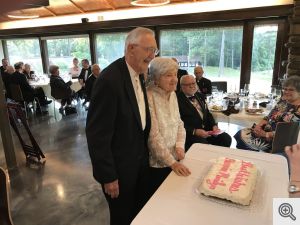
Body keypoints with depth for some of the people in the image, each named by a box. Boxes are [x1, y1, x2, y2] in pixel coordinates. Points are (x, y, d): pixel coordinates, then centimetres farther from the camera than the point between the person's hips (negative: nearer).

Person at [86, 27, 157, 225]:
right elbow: (97, 133, -23)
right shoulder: (110, 80, -25)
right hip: (120, 167, -7)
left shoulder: (139, 75, 3)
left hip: (141, 161, 7)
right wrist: (108, 177, -18)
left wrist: (145, 154, 9)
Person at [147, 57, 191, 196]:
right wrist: (171, 162, -20)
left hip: (173, 159, 7)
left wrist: (180, 146, -7)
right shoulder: (148, 97, -21)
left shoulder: (172, 94, 4)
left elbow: (179, 124, 9)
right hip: (156, 163, -7)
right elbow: (153, 136, -22)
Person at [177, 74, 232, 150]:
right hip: (190, 133, -7)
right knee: (204, 145, -32)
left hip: (206, 129, 7)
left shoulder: (200, 95, 15)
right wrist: (195, 131, -22)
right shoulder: (178, 100, -11)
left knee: (226, 138, -10)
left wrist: (214, 125, 3)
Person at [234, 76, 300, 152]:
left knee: (243, 138, -16)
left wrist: (266, 134, -20)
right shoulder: (283, 101, 8)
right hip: (267, 129, 8)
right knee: (240, 134, -4)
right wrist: (259, 125, -7)